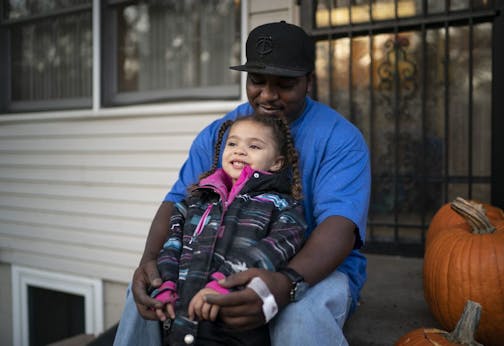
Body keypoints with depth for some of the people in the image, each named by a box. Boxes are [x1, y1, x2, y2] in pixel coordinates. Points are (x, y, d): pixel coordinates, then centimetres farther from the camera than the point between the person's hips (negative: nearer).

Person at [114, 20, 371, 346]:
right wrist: (150, 259, -26)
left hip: (316, 267, -3)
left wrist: (287, 284, -46)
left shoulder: (340, 138, -12)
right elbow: (179, 201, -3)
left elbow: (340, 224, -25)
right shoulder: (217, 134, 4)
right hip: (230, 266, 4)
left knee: (302, 313, -38)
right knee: (148, 290, -18)